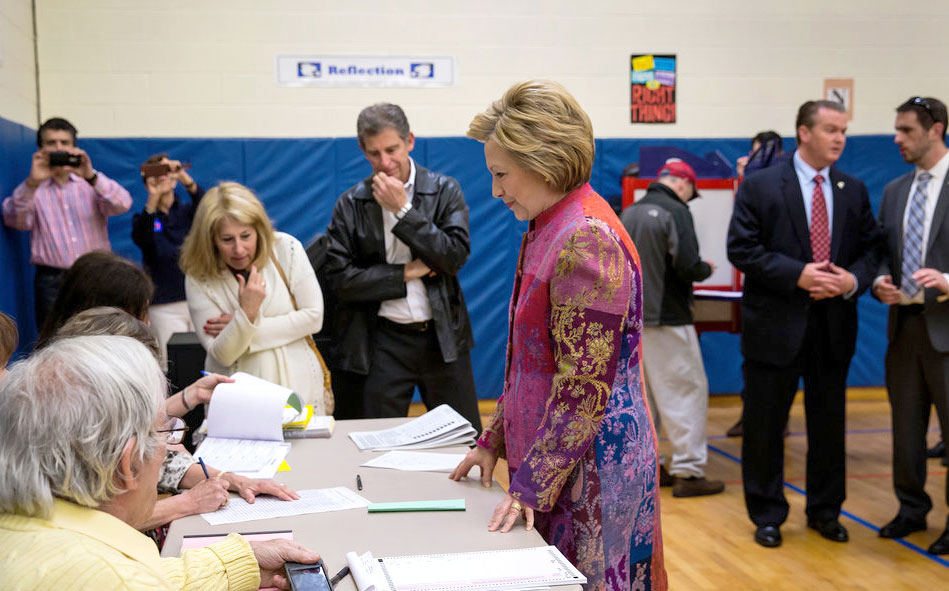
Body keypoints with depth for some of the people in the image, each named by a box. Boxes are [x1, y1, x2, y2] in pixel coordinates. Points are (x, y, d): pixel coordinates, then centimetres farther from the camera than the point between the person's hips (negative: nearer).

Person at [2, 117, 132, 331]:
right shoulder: (31, 189, 10)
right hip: (52, 282, 0)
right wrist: (32, 182, -24)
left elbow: (122, 204, -7)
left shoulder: (91, 183, 11)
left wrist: (91, 176, -23)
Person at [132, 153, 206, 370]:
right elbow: (141, 239, -16)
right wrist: (153, 198, -31)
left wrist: (186, 179, -31)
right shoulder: (144, 218, 7)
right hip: (164, 307, -1)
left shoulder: (188, 211, 9)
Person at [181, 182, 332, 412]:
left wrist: (246, 324, -8)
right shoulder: (198, 278, -5)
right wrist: (246, 315, -24)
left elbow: (314, 317, -5)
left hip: (298, 386, 0)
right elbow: (222, 355, -7)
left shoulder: (286, 249, -4)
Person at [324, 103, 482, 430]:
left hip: (442, 335, 0)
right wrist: (406, 273, -11)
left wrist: (403, 209, -15)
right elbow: (341, 278, -7)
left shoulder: (445, 190, 1)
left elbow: (456, 257, -12)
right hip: (383, 341, 0)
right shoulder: (351, 204, 0)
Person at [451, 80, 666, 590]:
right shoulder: (547, 232, 11)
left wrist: (531, 485, -18)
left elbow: (584, 387, -22)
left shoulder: (588, 240, -20)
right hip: (554, 456, 9)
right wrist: (493, 441, 16)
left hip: (594, 465, -9)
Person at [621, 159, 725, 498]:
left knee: (642, 392, 15)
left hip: (631, 318, 8)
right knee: (688, 390, -2)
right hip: (667, 318, -8)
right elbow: (688, 266, -18)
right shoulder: (675, 212, -12)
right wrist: (706, 269, 1)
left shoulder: (629, 213, 10)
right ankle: (688, 471, -3)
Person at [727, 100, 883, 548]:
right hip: (776, 325, -4)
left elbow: (871, 247, 10)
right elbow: (742, 249, -10)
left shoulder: (854, 191, 9)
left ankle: (825, 511, 29)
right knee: (765, 424, 5)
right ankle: (767, 515, 20)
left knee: (829, 423, 13)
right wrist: (797, 274, -18)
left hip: (834, 325, 4)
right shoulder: (759, 186, -5)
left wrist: (854, 279, -11)